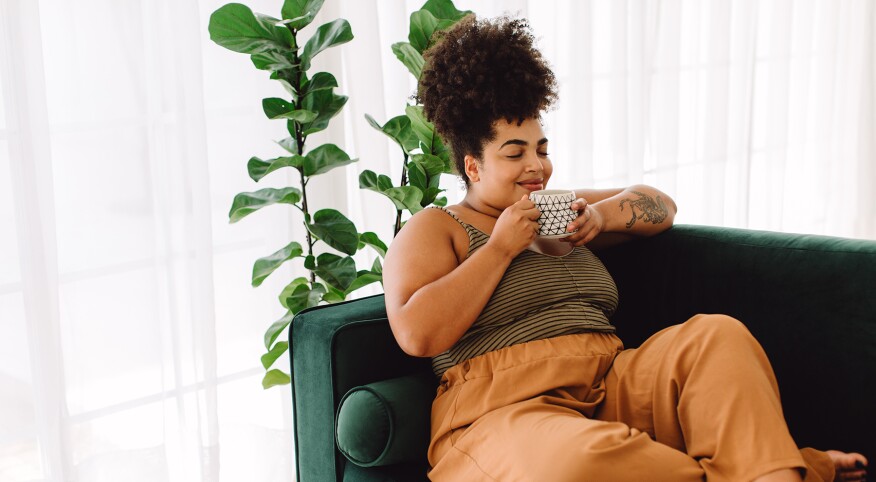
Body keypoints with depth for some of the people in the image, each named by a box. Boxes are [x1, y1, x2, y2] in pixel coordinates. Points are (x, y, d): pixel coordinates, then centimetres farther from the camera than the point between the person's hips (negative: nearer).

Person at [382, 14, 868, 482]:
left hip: (610, 385, 6)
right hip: (503, 410, -6)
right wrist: (500, 247, -5)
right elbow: (417, 334, -10)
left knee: (717, 334, -20)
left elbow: (660, 205, 32)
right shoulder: (433, 229, 7)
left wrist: (602, 216, 10)